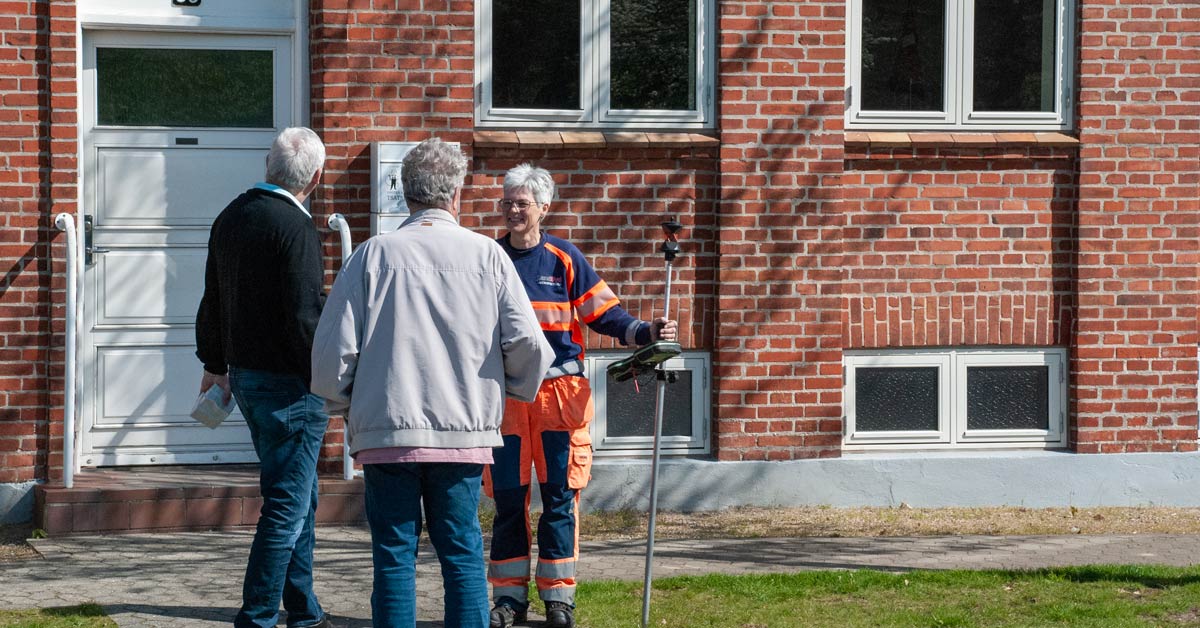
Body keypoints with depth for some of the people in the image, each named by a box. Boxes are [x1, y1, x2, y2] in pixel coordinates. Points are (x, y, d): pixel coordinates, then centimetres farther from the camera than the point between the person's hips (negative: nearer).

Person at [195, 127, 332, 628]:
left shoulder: (231, 217, 9)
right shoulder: (295, 228, -18)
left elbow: (213, 300, 19)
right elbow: (305, 318, -22)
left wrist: (215, 363, 30)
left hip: (244, 376, 9)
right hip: (288, 383, -9)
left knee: (296, 497, 18)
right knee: (288, 504, -3)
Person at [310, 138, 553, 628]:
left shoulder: (374, 254, -1)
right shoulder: (485, 254, 1)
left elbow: (333, 348, -2)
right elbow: (527, 344, -3)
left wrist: (342, 402, 16)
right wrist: (521, 388, 18)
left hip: (387, 431, -1)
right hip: (464, 430, 1)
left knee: (394, 555, 5)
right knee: (462, 554, 7)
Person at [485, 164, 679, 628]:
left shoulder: (563, 259, 2)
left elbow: (604, 314, 3)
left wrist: (646, 333, -12)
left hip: (559, 391, -1)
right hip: (504, 393, 1)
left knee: (559, 497, -1)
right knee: (508, 497, 3)